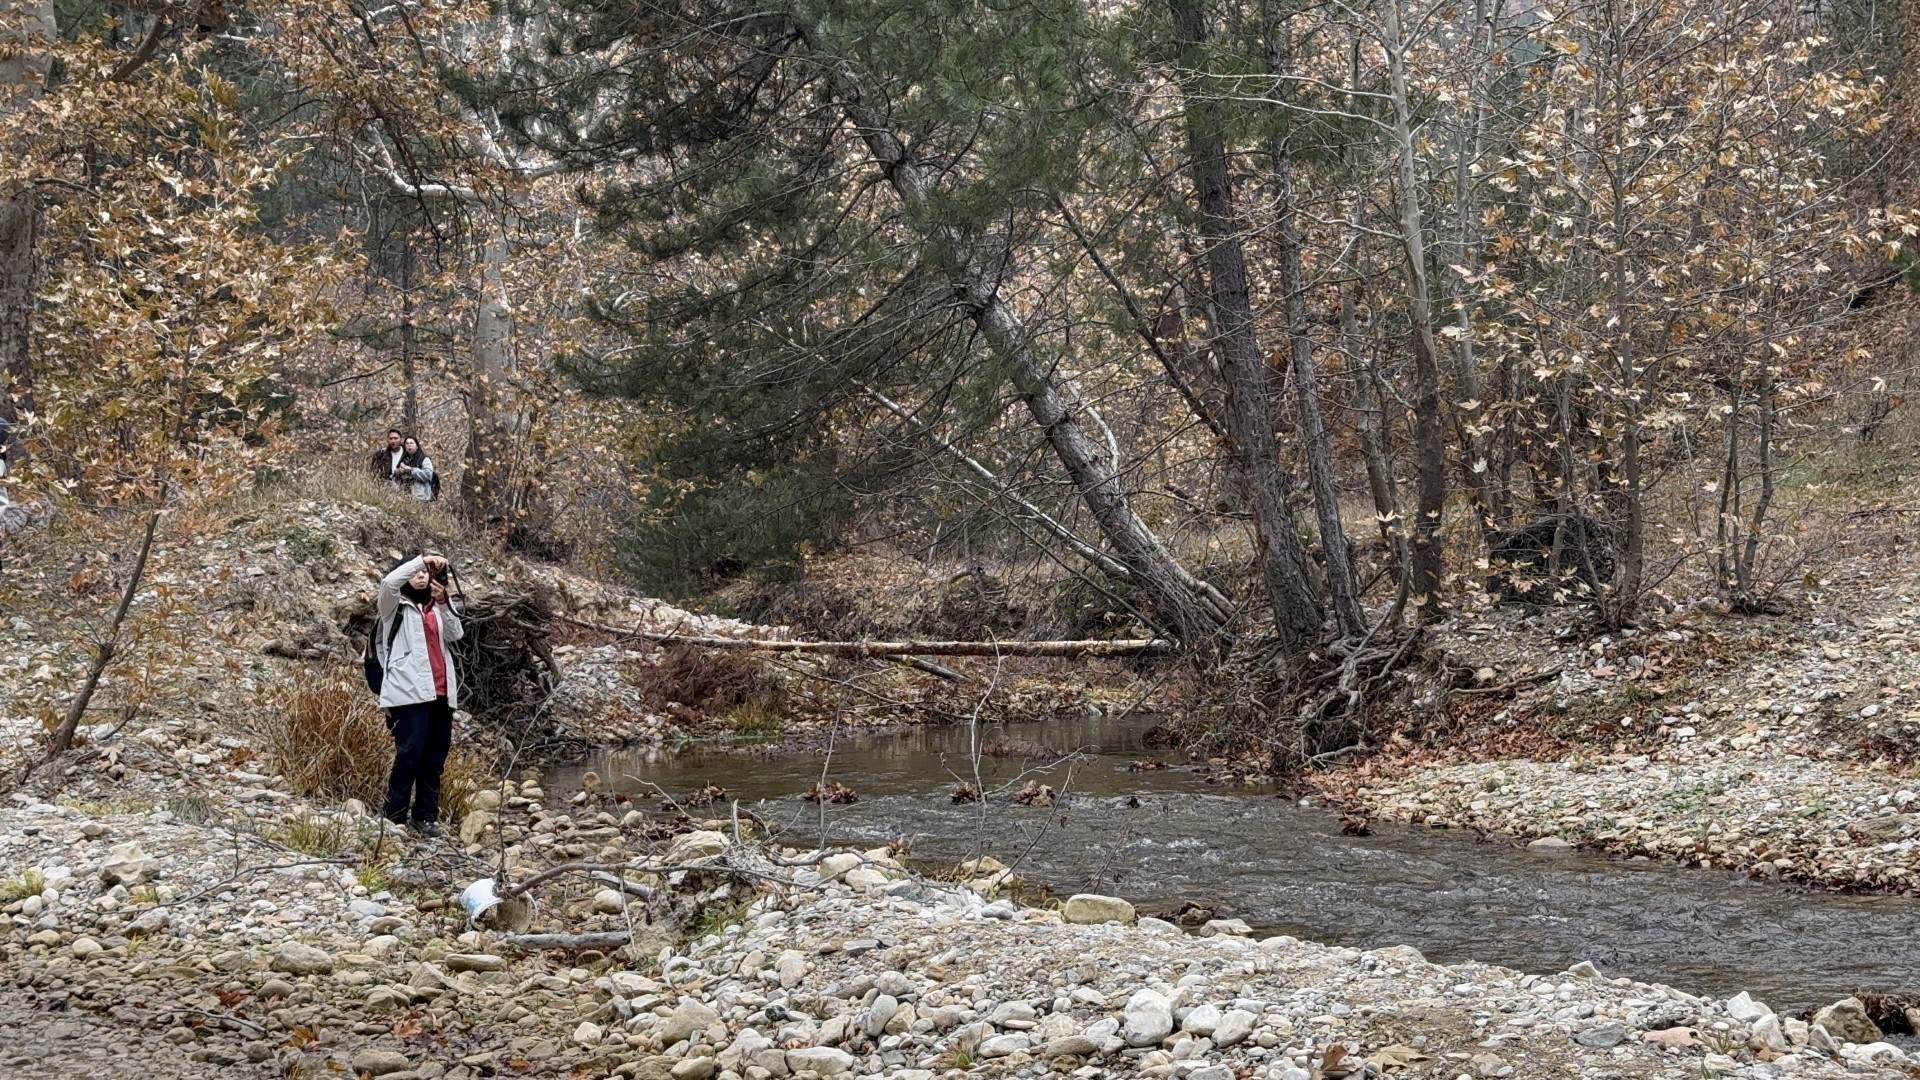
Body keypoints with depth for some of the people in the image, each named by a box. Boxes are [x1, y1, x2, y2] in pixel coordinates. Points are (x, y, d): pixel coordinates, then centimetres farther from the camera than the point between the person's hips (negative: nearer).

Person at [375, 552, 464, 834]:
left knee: (437, 753, 5)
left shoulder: (437, 606, 21)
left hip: (440, 691, 5)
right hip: (410, 690, -5)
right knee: (410, 751, -13)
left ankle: (425, 815, 11)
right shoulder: (396, 606, 7)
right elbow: (388, 582, -16)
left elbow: (456, 634, 4)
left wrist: (443, 603, -10)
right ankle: (394, 815, -7)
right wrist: (422, 559, -19)